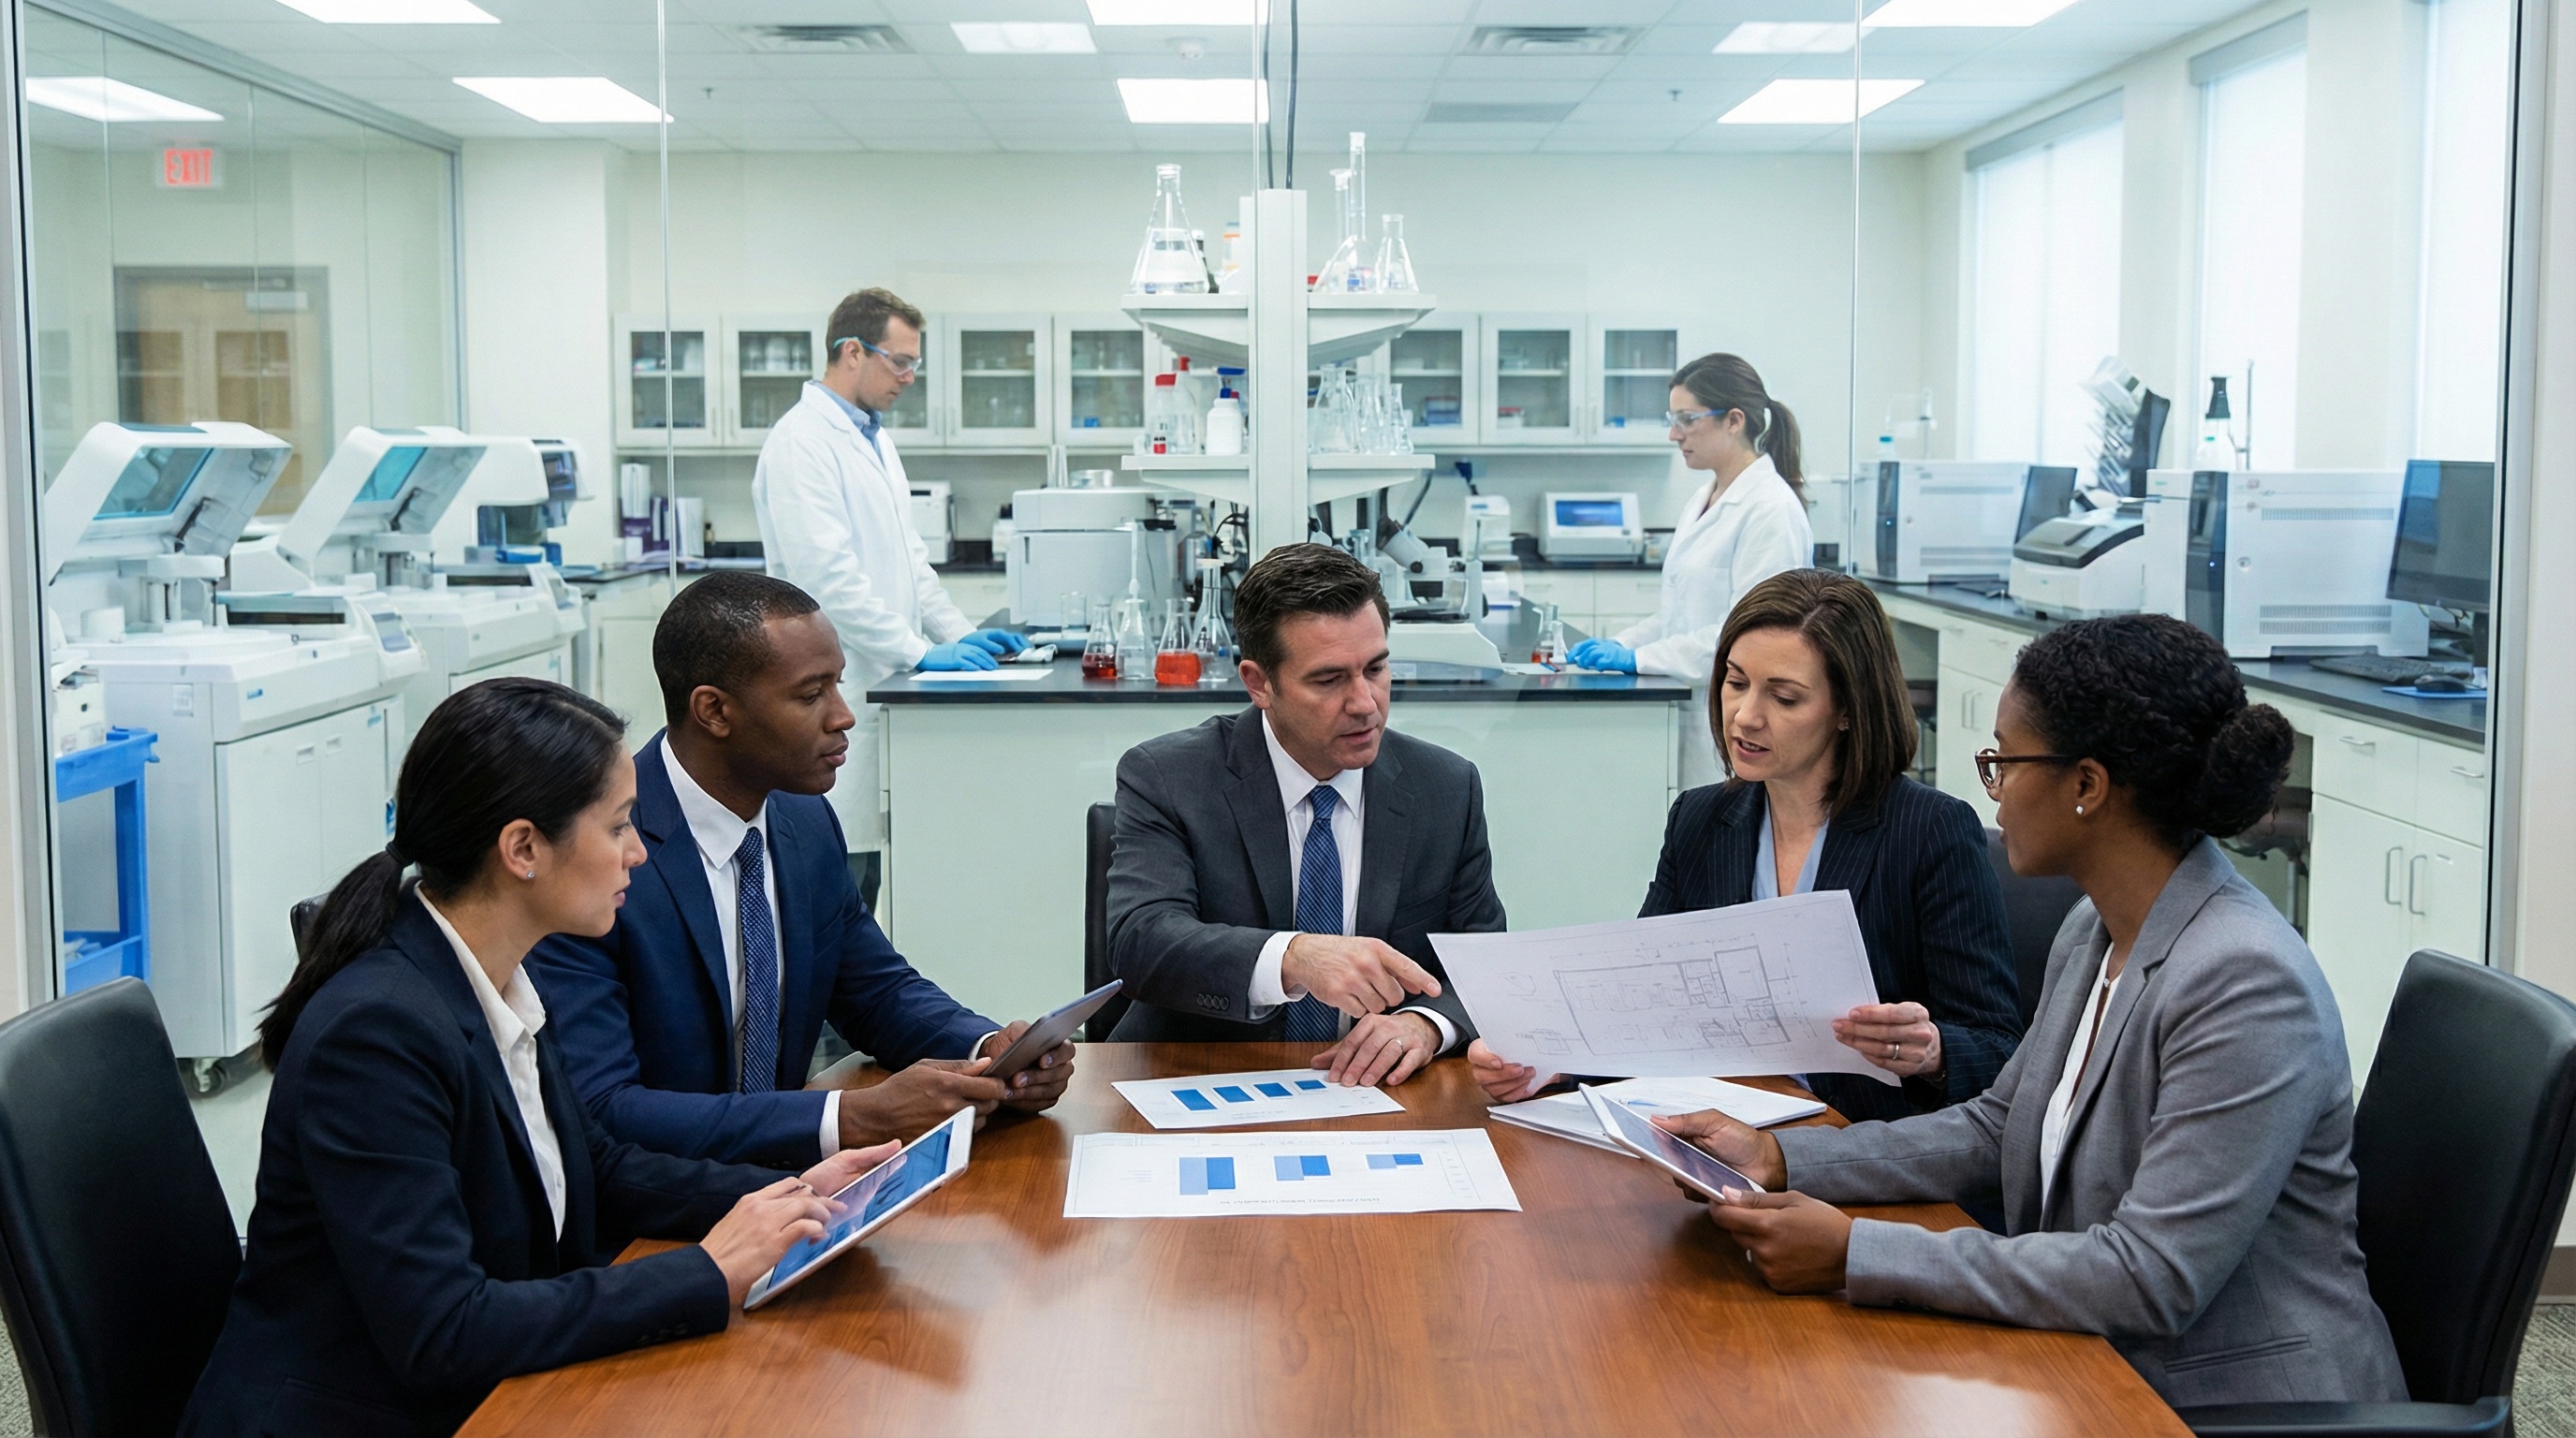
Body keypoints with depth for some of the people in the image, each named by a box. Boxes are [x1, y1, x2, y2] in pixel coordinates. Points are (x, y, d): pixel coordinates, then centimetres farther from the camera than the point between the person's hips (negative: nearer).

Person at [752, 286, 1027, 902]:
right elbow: (828, 577, -20)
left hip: (879, 689, 10)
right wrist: (922, 652, -18)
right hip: (834, 695, -10)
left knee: (868, 875, 10)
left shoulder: (874, 438, 19)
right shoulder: (801, 442, -12)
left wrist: (960, 634, 12)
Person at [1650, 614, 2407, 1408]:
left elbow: (2153, 1279, -27)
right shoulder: (2093, 933, 5)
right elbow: (1997, 1129, 14)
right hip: (2105, 1373, 7)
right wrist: (1780, 1157, 0)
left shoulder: (2248, 983, -23)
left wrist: (1855, 1254, -26)